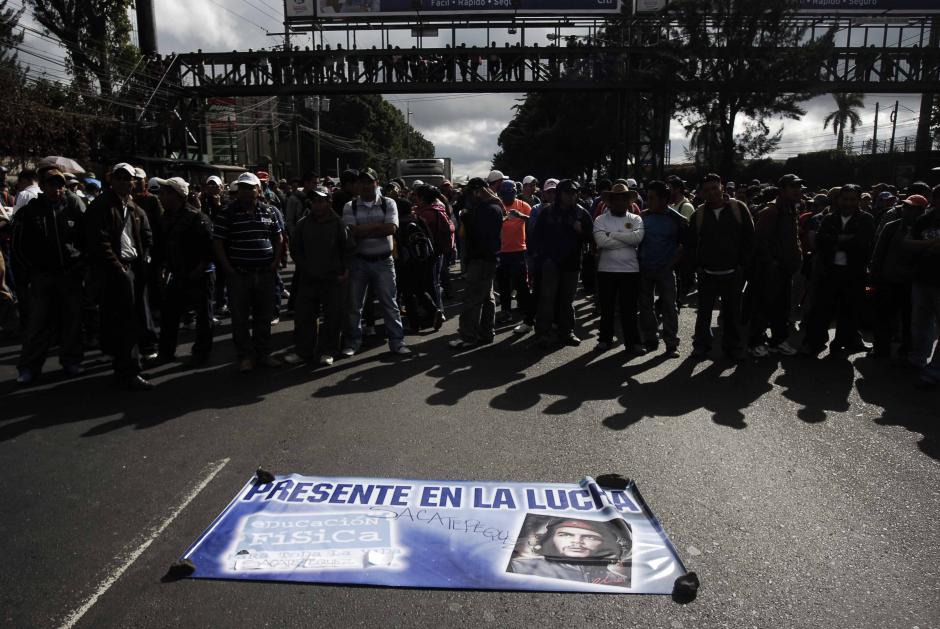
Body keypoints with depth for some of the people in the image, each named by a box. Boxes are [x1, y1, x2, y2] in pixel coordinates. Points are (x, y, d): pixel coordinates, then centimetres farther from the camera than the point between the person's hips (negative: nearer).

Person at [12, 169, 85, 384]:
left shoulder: (73, 211, 7)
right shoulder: (28, 212, 3)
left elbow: (85, 240, 13)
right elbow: (19, 246, 6)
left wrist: (80, 267, 3)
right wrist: (32, 273, 0)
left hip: (71, 276, 2)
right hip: (42, 277, -1)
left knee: (72, 320, 7)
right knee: (39, 322, -2)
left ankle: (71, 360, 18)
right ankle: (29, 367, 5)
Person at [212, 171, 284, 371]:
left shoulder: (269, 211, 6)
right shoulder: (228, 213, -4)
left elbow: (278, 238, 15)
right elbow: (217, 242, -4)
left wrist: (275, 263, 4)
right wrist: (228, 269, -9)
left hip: (265, 273, 3)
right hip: (239, 274, -3)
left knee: (264, 316, 11)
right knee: (240, 318, 4)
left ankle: (263, 354, 23)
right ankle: (245, 356, 15)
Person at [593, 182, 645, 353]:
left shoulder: (636, 219, 5)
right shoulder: (600, 220, 2)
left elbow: (638, 237, -15)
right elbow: (601, 241, -16)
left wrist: (613, 234, -12)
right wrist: (627, 240, -11)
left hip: (630, 270, 0)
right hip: (606, 270, 0)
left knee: (629, 308, 5)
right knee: (606, 308, 9)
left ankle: (632, 341, 14)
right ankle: (605, 339, 22)